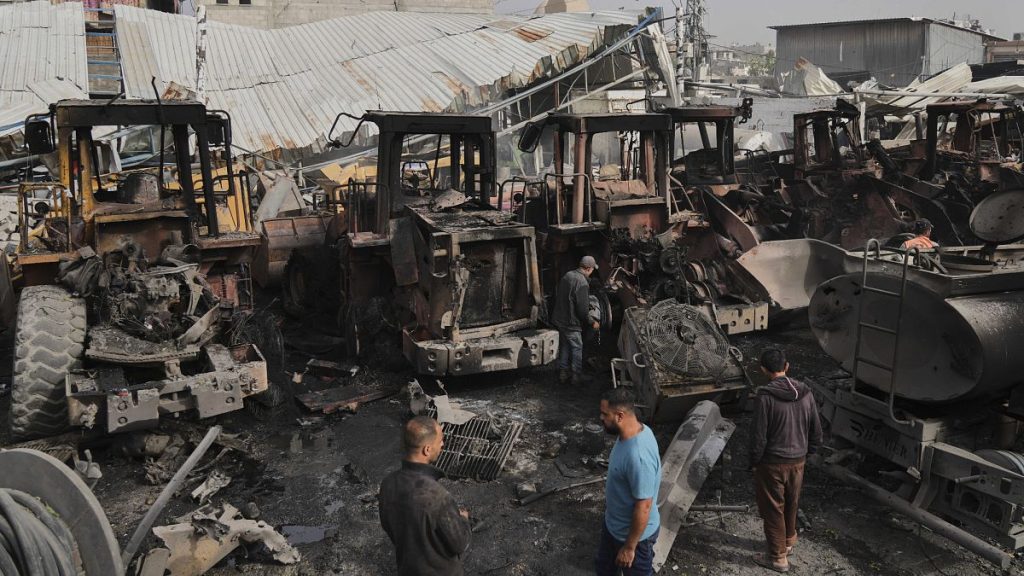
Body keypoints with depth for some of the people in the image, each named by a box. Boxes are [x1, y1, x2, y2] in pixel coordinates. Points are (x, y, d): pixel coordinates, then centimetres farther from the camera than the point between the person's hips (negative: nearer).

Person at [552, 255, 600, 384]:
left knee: (564, 347, 19)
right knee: (577, 348, 7)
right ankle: (577, 376, 16)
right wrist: (592, 323, -8)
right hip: (571, 323, -8)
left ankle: (563, 374, 28)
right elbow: (583, 309, -23)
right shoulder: (582, 283, -24)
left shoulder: (567, 275, 3)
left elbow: (558, 296, 15)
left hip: (560, 319, 8)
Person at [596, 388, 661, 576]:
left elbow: (643, 507, -30)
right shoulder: (632, 432, -9)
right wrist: (609, 502, 22)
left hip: (635, 533, -8)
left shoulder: (638, 455, -39)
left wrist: (629, 547, -20)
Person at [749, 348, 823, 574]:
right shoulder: (805, 393, -5)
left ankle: (778, 557, 20)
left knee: (773, 509, 10)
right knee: (791, 505, 25)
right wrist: (805, 453, 18)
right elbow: (816, 432, 3)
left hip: (772, 463, -5)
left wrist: (754, 461, -4)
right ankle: (788, 541, 44)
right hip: (797, 461, 5)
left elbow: (759, 436, -19)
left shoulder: (765, 396, -22)